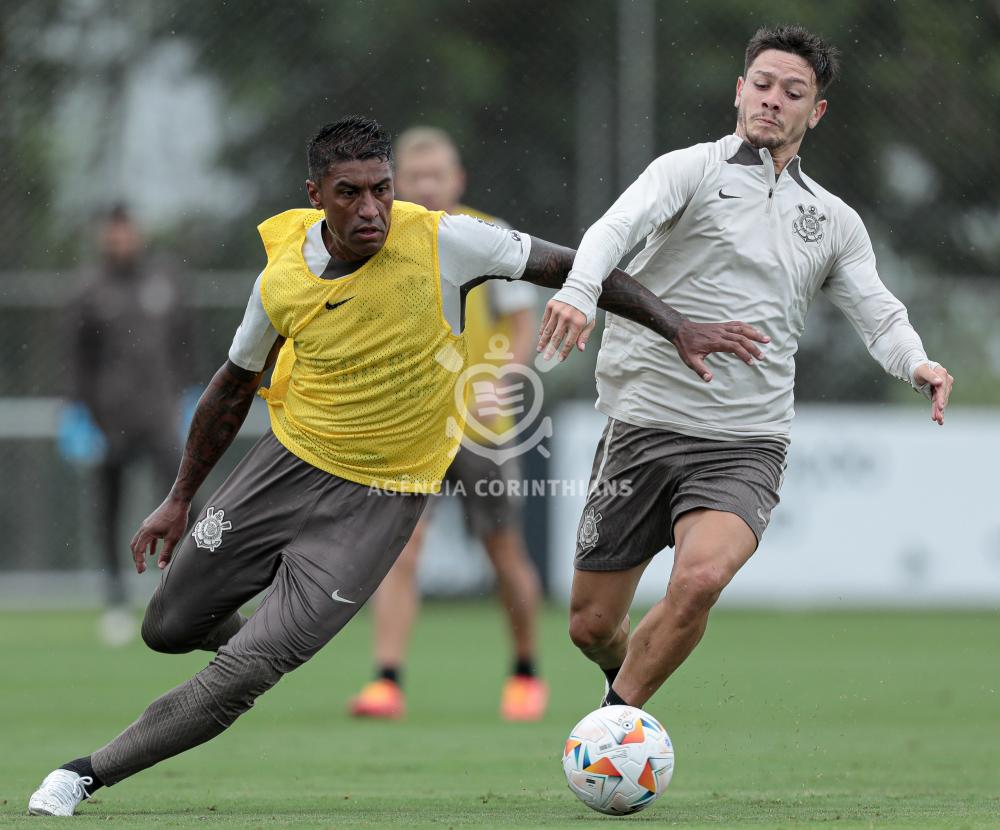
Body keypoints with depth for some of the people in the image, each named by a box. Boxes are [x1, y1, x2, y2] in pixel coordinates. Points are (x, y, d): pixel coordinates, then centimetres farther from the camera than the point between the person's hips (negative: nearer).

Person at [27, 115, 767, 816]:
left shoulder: (441, 242, -18)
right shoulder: (284, 278, -9)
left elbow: (570, 268, -9)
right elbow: (233, 387, 8)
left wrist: (678, 328, -13)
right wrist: (179, 498, 13)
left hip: (382, 499, -3)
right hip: (290, 462, 3)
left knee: (243, 674, -15)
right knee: (168, 629, 14)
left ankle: (92, 772, -2)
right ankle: (273, 637, 47)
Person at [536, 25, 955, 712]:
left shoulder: (834, 222, 16)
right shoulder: (692, 169, 2)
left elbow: (878, 313, 10)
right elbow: (617, 227, -16)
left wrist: (917, 364, -14)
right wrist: (580, 290, -38)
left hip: (744, 447, 1)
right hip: (646, 422, -1)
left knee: (699, 579, -28)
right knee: (592, 625, 3)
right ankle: (627, 679, 38)